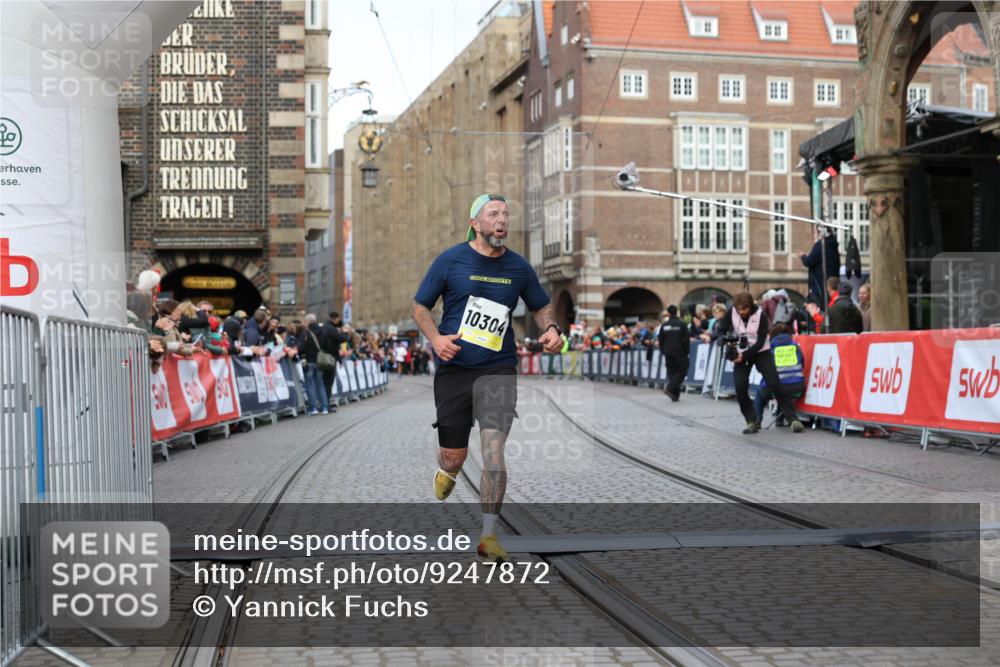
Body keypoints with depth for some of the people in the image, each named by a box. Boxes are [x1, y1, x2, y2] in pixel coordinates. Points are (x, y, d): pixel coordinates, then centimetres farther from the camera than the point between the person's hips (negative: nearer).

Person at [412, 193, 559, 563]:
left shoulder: (518, 267, 5)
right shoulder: (450, 260, -2)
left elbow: (541, 306, 20)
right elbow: (420, 305, 7)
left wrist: (551, 328, -2)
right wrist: (435, 337, -11)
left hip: (498, 370, 0)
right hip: (453, 368, 0)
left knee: (493, 451, -14)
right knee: (454, 455, 6)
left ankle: (489, 536, -2)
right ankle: (446, 472, 47)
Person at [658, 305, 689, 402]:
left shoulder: (664, 325, 4)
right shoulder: (681, 324, -8)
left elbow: (661, 340, 9)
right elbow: (686, 339, -8)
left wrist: (663, 351, 19)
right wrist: (687, 351, 1)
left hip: (668, 353, 4)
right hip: (679, 353, -4)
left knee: (671, 372, 9)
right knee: (682, 371, 2)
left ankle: (675, 395, 5)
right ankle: (669, 388, -16)